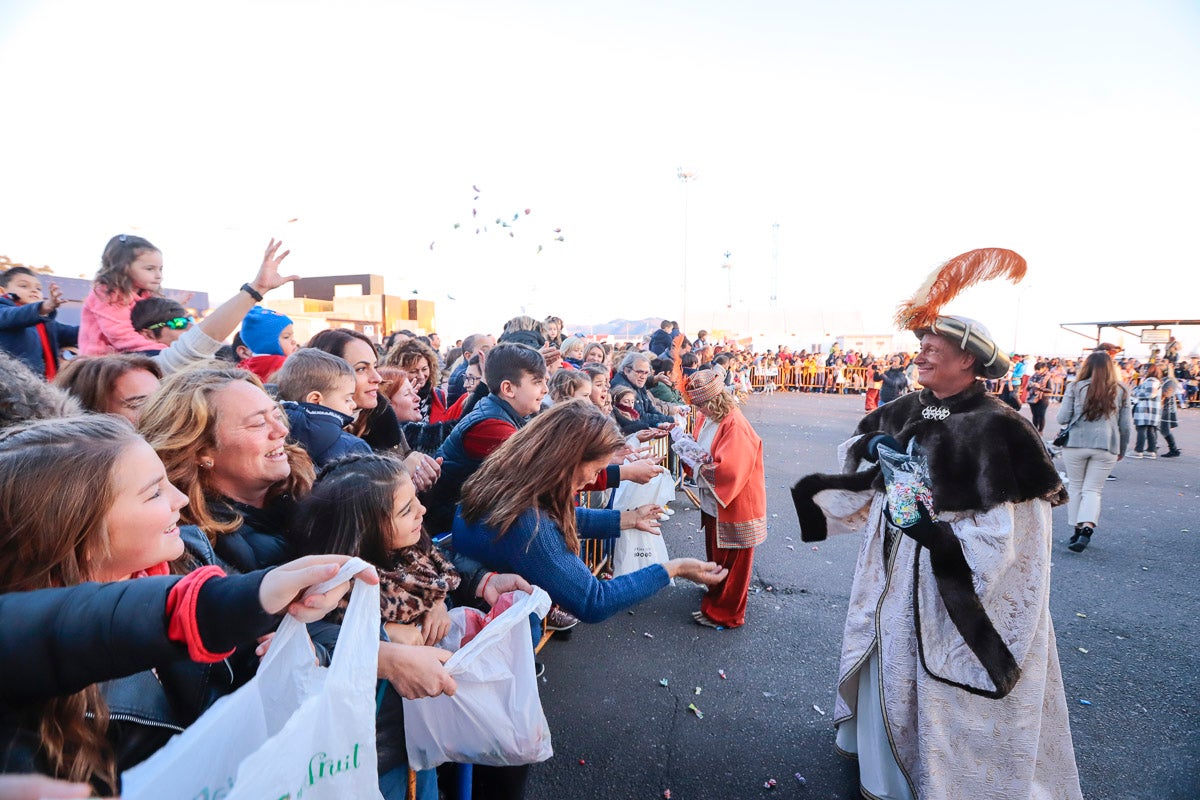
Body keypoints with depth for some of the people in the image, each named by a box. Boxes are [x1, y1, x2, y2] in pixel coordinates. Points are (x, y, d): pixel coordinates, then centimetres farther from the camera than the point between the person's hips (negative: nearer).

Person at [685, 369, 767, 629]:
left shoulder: (735, 426, -26)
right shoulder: (706, 418, 0)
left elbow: (729, 470, -30)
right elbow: (702, 451, 13)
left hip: (733, 506, -8)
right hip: (713, 502, 9)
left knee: (729, 562, 8)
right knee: (715, 553, 24)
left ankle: (724, 612, 23)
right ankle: (717, 592, 45)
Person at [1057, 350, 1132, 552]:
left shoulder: (1075, 387, -2)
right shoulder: (1121, 390, 5)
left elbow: (1062, 418, -5)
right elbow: (1126, 425, 8)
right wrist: (1122, 450, 20)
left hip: (1076, 444, -1)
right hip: (1106, 447, 1)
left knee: (1076, 487, 12)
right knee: (1093, 489, 4)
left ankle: (1077, 529, 16)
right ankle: (1087, 529, -14)